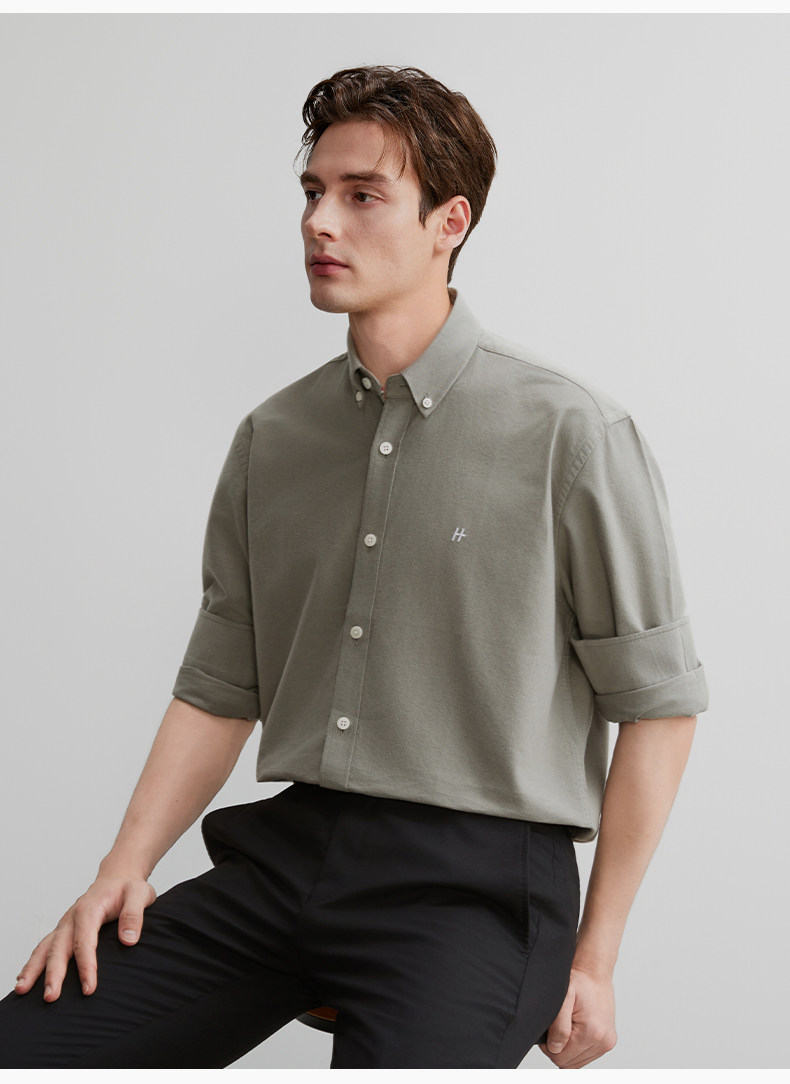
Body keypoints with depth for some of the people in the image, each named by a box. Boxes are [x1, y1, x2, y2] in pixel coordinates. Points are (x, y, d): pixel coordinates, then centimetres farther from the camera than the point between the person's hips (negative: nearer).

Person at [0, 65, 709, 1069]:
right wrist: (125, 866, -1)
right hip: (284, 856, 5)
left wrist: (594, 957, -3)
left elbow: (656, 702, -3)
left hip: (473, 882, -4)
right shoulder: (270, 439, 11)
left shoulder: (570, 434, -5)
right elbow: (219, 687, 13)